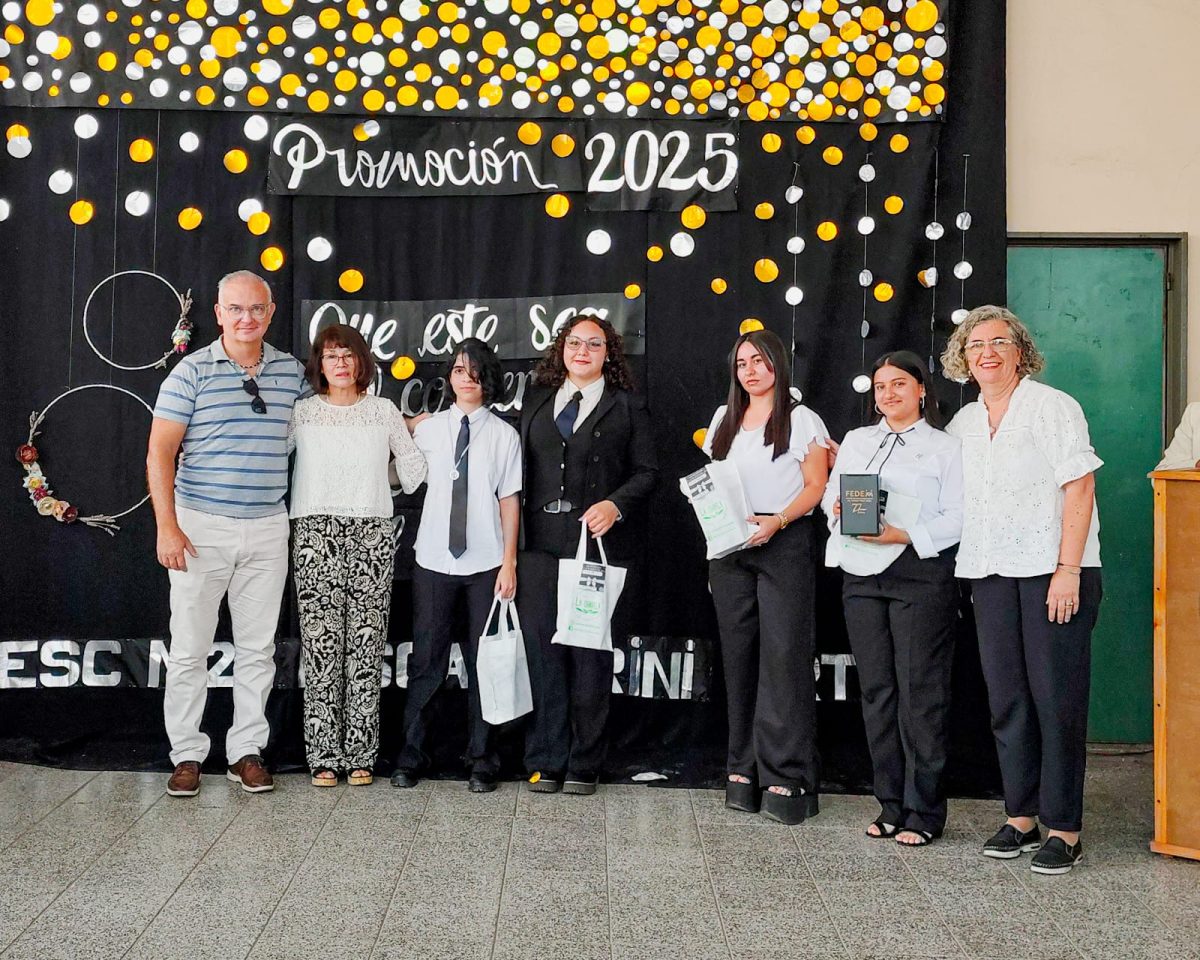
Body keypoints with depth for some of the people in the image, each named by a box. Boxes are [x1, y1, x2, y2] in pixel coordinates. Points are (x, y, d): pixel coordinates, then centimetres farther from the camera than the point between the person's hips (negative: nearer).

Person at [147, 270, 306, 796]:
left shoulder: (292, 372, 7)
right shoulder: (192, 371, -4)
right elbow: (160, 451, -6)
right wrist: (167, 526, -13)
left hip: (268, 529, 3)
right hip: (201, 527, -3)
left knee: (258, 648, 8)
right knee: (189, 648, 3)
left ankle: (247, 751, 18)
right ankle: (187, 754, 15)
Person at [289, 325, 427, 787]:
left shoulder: (384, 411, 13)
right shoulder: (302, 412, 9)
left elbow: (412, 466, 22)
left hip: (372, 532, 1)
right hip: (316, 530, -1)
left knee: (366, 643, -2)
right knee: (321, 642, -5)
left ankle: (360, 754, 3)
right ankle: (324, 755, 0)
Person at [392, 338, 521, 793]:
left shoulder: (504, 435, 2)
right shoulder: (427, 429, 5)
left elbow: (509, 501, 0)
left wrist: (509, 563, -3)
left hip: (486, 565, 0)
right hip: (434, 562, 1)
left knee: (482, 660, 7)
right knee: (426, 658, 4)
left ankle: (481, 760, 16)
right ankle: (411, 756, 14)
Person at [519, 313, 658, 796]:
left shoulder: (627, 408, 7)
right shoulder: (535, 402, 15)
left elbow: (647, 471, 3)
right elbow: (521, 469, 12)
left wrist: (614, 505, -14)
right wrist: (516, 535, 4)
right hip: (542, 545, 2)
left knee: (591, 657, 2)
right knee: (542, 651, 1)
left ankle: (584, 765, 13)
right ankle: (546, 762, 11)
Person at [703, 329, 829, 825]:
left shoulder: (802, 420, 1)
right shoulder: (724, 419, 17)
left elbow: (816, 486, -5)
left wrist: (777, 521, -19)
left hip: (784, 543, -5)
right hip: (729, 546, 5)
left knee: (784, 655, -8)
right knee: (738, 654, 6)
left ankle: (787, 777, -6)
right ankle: (744, 770, 12)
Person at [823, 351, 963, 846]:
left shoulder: (946, 447, 4)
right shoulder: (856, 440, 19)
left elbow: (956, 520, -5)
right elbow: (829, 496, 15)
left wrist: (903, 533, -18)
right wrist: (839, 508, -8)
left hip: (920, 576, -5)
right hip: (862, 575, 5)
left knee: (920, 692, -3)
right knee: (876, 691, 7)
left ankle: (924, 810, 5)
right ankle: (890, 803, 16)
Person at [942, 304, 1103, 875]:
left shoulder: (1052, 407, -3)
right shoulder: (963, 423, 15)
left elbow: (1079, 489, -8)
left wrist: (1067, 571, -15)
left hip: (1052, 570, -6)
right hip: (989, 572, 6)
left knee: (1057, 699, -4)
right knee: (1006, 699, 8)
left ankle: (1064, 829, 4)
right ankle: (1021, 816, 19)